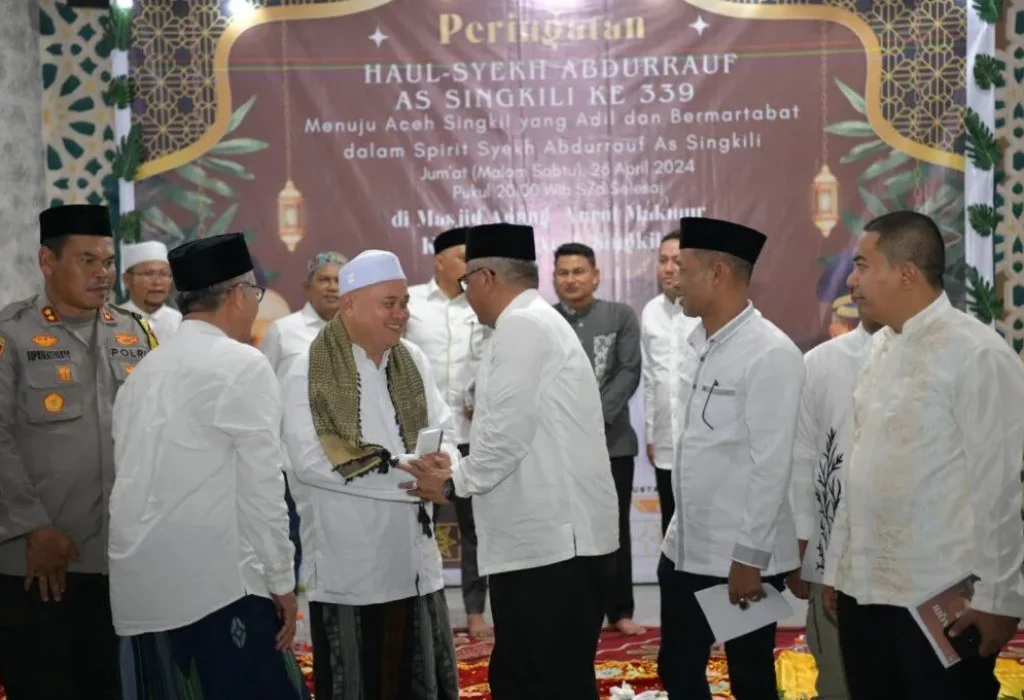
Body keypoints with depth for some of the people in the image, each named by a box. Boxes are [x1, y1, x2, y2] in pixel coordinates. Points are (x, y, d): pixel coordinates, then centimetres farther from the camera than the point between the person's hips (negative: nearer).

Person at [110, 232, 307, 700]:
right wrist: (281, 582, -4)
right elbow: (261, 487, -11)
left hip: (139, 586, 8)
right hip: (215, 584, -7)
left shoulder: (144, 370, 13)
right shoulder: (242, 365, -8)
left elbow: (133, 478, 15)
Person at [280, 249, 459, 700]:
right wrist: (405, 469, -20)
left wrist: (440, 459, -17)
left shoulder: (413, 362, 7)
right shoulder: (309, 372, -10)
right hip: (347, 563, -5)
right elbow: (309, 460, -18)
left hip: (414, 557, 5)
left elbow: (443, 431, 8)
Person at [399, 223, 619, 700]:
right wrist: (460, 472, 12)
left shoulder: (522, 325, -12)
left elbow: (509, 434, -17)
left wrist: (453, 482, -3)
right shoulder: (536, 322, 18)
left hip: (554, 542, -10)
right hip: (547, 538, 10)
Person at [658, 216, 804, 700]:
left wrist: (749, 557, -17)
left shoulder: (770, 354, -17)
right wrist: (678, 532, 15)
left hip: (740, 559, -8)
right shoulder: (702, 343, 8)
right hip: (685, 550, 8)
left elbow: (772, 465, -18)